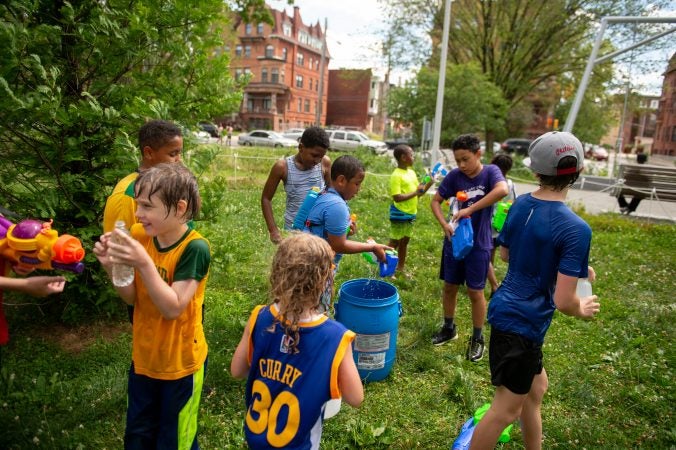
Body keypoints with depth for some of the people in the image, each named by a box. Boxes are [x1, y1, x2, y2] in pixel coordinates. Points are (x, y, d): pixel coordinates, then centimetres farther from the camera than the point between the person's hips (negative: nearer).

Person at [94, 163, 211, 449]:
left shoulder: (194, 248, -25)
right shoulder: (139, 235, -8)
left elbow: (173, 308, -26)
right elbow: (132, 298, -2)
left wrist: (144, 263, -35)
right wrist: (111, 266, -19)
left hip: (180, 362, -5)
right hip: (144, 357, 6)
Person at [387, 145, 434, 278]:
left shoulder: (412, 172, 7)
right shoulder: (396, 176, -19)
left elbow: (418, 192, 13)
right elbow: (397, 197, -25)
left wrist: (429, 184, -3)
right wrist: (415, 193, -24)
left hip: (410, 214, 8)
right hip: (399, 215, -8)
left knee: (405, 242, 18)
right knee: (394, 242, 3)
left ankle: (401, 268, 32)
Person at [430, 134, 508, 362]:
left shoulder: (490, 171, -12)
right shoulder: (454, 176, -4)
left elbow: (502, 190, -33)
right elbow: (436, 200, 2)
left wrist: (470, 209, -33)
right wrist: (444, 224, -15)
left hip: (478, 244, -3)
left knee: (475, 292, 5)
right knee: (449, 287, 14)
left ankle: (477, 338, 24)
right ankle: (448, 328, 35)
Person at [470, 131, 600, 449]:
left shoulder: (520, 204, -2)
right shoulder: (575, 228, -23)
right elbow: (563, 302, -22)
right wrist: (582, 309, 2)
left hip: (505, 309, 8)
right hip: (522, 322, -8)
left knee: (536, 388, 27)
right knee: (506, 408, 10)